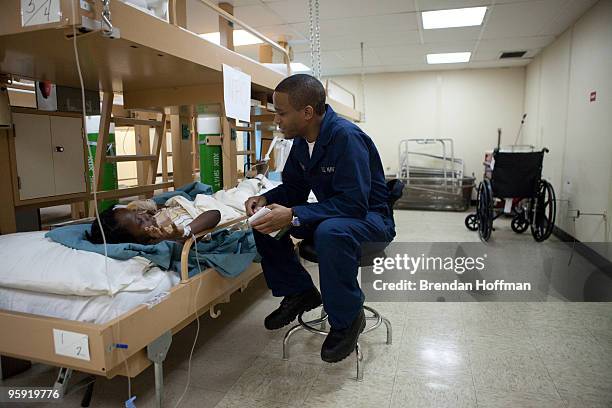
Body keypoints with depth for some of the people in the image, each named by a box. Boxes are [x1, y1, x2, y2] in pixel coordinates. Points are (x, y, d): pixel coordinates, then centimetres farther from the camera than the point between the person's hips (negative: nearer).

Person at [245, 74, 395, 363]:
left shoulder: (346, 137, -24)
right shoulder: (302, 140, 1)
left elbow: (354, 203, -30)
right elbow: (293, 187, 11)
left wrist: (293, 216, -36)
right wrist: (266, 199, -11)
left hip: (370, 218, -8)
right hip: (330, 215, 8)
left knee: (330, 232, -40)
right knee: (265, 222, -4)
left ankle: (347, 320, -15)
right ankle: (299, 293, 10)